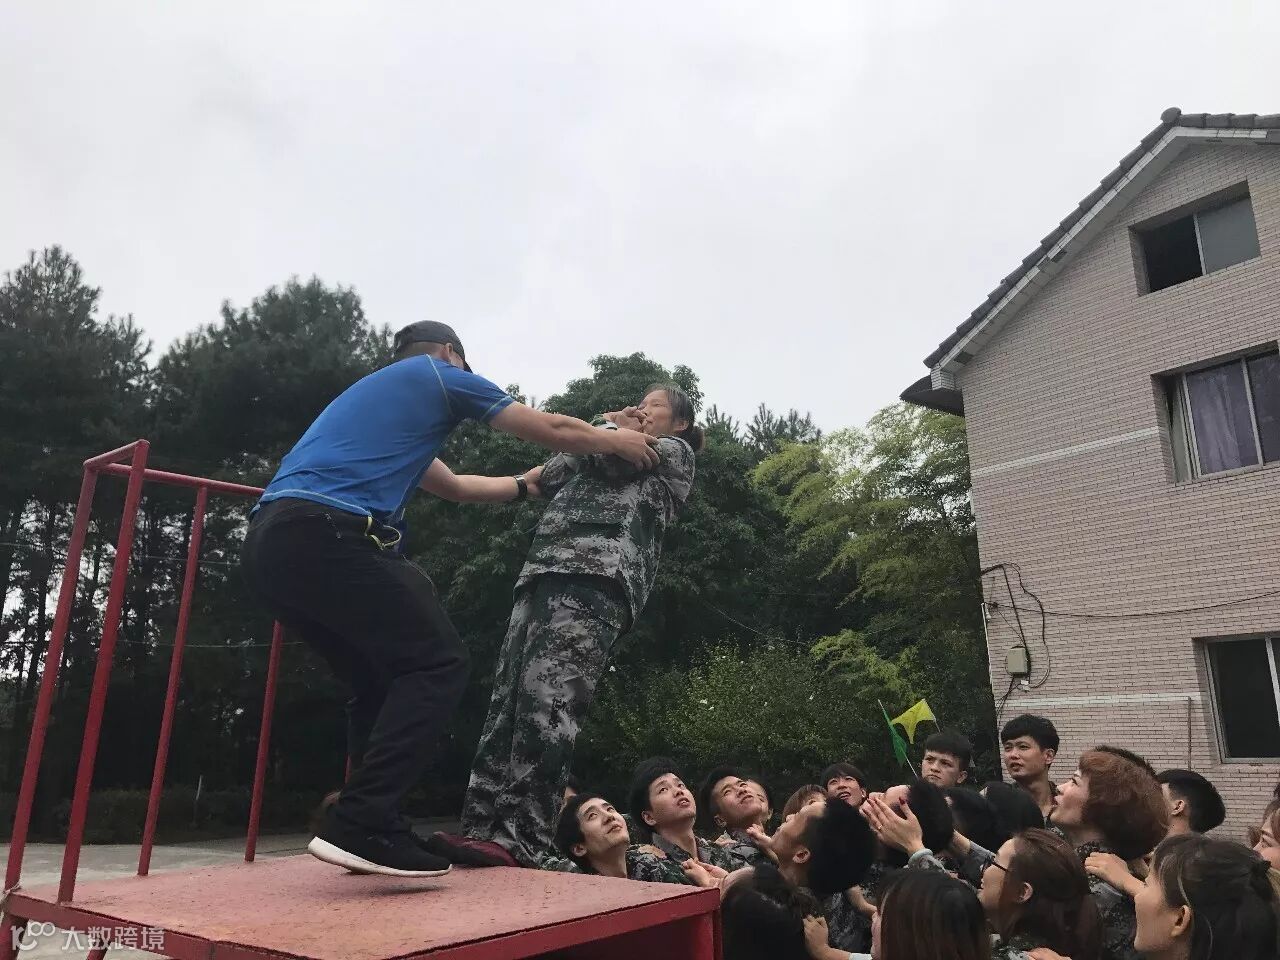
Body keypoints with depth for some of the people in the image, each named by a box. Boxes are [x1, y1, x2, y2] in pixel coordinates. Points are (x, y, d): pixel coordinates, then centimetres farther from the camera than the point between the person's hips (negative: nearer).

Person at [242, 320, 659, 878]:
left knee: (383, 680, 17)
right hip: (325, 533, -9)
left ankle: (369, 831, 13)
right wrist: (619, 443, 35)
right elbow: (556, 431, 18)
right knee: (436, 665, -3)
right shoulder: (442, 376, 14)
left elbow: (456, 487, 44)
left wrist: (527, 485, 53)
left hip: (269, 543, 9)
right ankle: (359, 826, -12)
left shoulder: (372, 391, 37)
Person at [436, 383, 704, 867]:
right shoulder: (614, 456, 38)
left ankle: (519, 841, -23)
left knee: (547, 703, -21)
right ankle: (482, 829, -9)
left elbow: (608, 454, 1)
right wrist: (615, 430, 30)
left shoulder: (676, 453, 17)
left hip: (595, 579, -7)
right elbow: (547, 475, 26)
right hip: (545, 576, 8)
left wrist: (611, 428, 24)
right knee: (507, 702, -6)